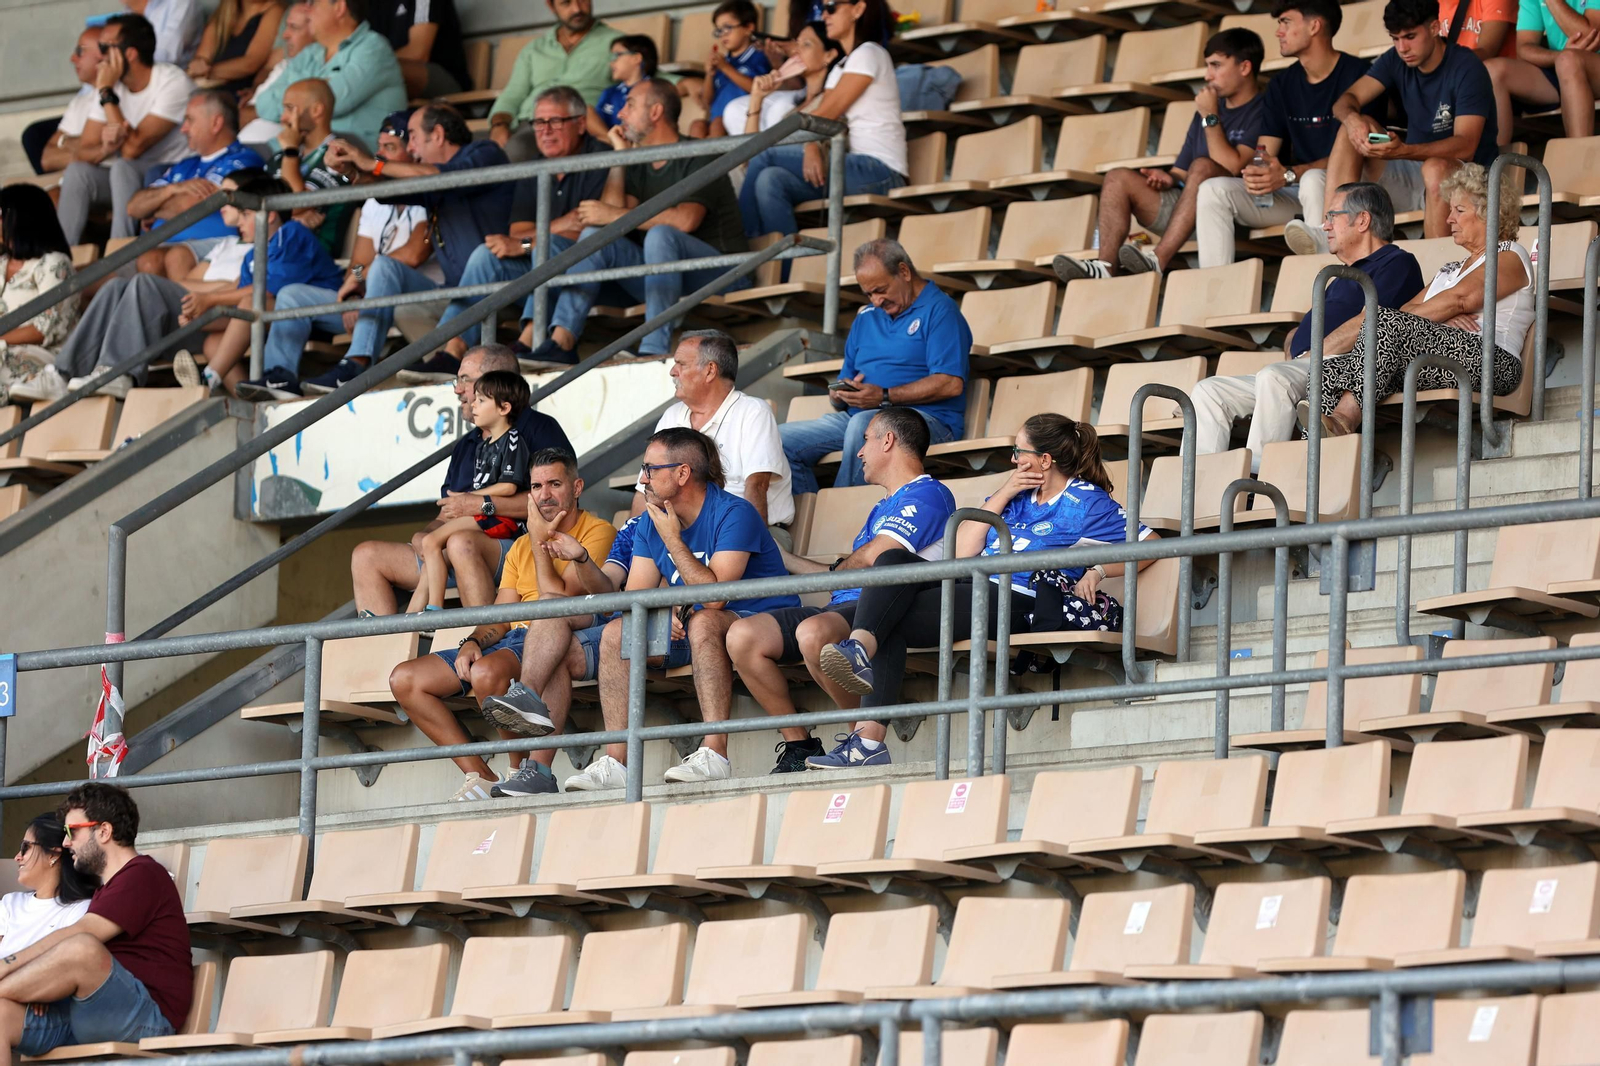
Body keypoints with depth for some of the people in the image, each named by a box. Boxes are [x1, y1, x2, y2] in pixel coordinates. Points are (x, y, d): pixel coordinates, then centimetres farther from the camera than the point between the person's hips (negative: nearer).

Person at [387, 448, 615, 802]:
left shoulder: (597, 533, 0)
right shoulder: (521, 547, 24)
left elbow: (557, 602, -13)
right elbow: (500, 616, 17)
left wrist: (540, 542, -4)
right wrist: (473, 642, -4)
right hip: (510, 639, 8)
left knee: (486, 672, -39)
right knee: (404, 680, -5)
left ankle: (523, 770, -19)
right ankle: (480, 776, -11)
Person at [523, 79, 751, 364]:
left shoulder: (696, 157, -9)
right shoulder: (639, 165, 15)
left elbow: (686, 220, -26)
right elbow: (612, 212, -1)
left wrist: (615, 215, -22)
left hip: (721, 273, -7)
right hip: (667, 276, 7)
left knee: (660, 234, -34)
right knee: (596, 235, -7)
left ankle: (654, 350, -42)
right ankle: (561, 342, -21)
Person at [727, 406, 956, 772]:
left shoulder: (927, 495, -2)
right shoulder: (885, 506, 31)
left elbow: (873, 557, -14)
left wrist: (840, 569, 6)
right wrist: (783, 559, 44)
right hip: (845, 606, 10)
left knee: (813, 631, -40)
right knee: (742, 635, -7)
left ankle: (870, 740, -24)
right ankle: (798, 745, -6)